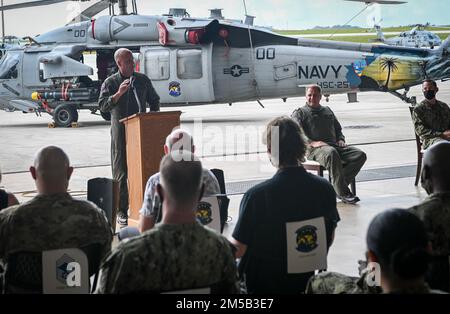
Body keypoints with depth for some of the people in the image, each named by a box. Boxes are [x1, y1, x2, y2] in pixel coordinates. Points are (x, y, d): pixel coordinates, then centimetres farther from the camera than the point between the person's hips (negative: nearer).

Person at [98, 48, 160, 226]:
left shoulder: (142, 80, 11)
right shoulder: (111, 82, 1)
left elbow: (154, 101, 20)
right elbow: (103, 106, -10)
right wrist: (119, 93, -22)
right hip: (121, 132, -3)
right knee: (121, 172, -1)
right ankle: (122, 212, 3)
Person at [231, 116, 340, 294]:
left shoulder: (257, 195, -22)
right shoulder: (324, 189, -8)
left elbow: (238, 250, -14)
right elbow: (330, 239, 6)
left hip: (263, 284, -5)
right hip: (305, 281, 5)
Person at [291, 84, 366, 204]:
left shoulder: (327, 111, 32)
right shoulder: (299, 113, 13)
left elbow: (338, 129, 36)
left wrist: (341, 140, 12)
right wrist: (312, 143, -19)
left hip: (334, 145, 6)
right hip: (314, 149, -6)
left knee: (360, 155, -19)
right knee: (331, 153, -41)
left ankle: (336, 186, -27)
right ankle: (343, 193, -38)